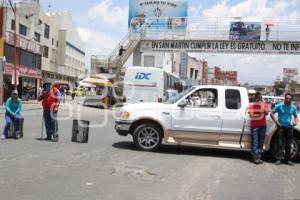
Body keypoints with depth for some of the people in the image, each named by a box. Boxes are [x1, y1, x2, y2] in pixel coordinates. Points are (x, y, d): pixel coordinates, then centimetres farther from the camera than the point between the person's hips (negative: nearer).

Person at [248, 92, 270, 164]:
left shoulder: (264, 104, 7)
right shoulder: (252, 105, -2)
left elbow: (266, 113, -10)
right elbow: (251, 115, -9)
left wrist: (262, 106, -21)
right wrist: (259, 115, -9)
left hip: (263, 125, 3)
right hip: (254, 125, -3)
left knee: (261, 142, 6)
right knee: (255, 142, -6)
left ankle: (259, 157, 12)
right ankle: (255, 157, -3)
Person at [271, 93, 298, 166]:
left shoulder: (293, 107, 5)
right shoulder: (279, 106, -4)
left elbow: (295, 116, 18)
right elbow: (272, 113, 0)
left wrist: (296, 122, -3)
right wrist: (276, 122, -9)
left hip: (289, 127, 3)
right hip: (281, 127, -3)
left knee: (288, 144, 9)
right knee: (280, 143, -5)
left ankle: (288, 159, 17)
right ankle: (279, 159, -1)